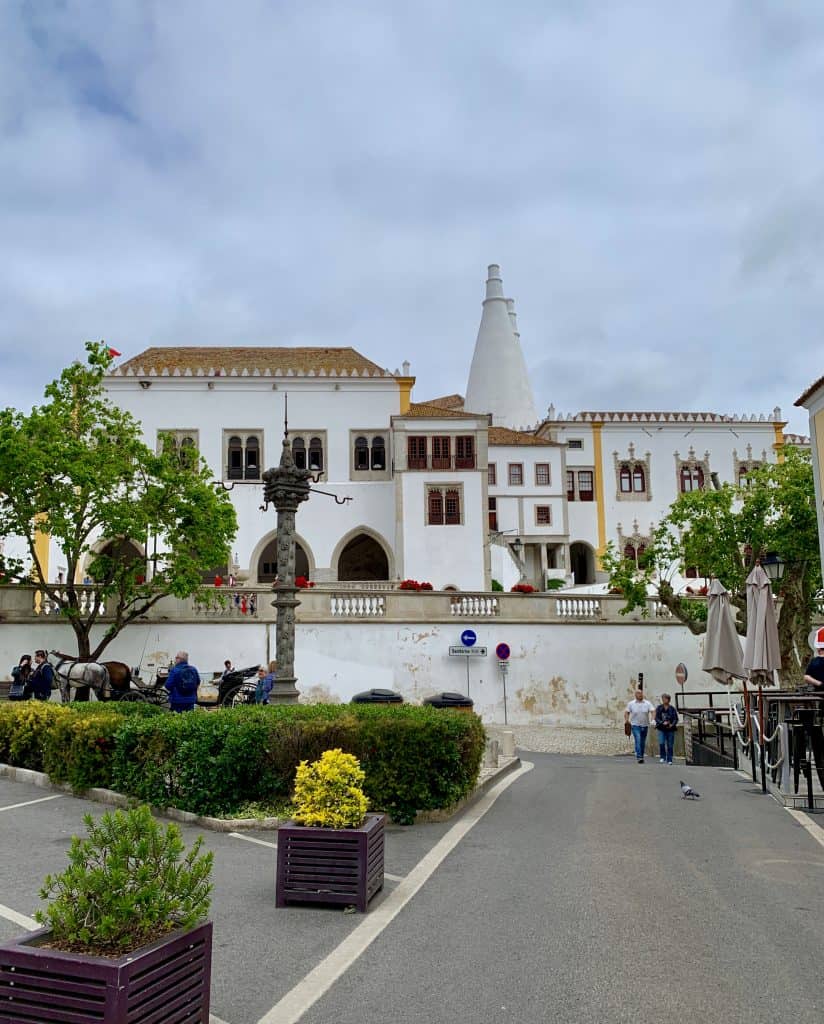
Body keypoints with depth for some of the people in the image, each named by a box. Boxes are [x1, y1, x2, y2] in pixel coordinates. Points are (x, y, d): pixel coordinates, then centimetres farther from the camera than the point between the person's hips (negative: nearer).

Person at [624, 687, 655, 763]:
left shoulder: (647, 703, 2)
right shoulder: (631, 703, 1)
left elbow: (653, 711, -6)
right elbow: (626, 712, 5)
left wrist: (652, 720, -22)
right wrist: (627, 720, -9)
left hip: (645, 725, 2)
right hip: (635, 725, -2)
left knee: (643, 742, 10)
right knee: (638, 741, -16)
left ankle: (642, 756, 25)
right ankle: (639, 757, -20)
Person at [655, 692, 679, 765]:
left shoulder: (672, 709, 0)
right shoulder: (659, 708, 2)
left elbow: (676, 719, 1)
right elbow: (656, 718, 0)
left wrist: (672, 724, -17)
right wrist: (662, 723, -17)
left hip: (670, 729, 0)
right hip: (661, 729, 0)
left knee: (670, 745, 4)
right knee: (661, 743, -16)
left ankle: (669, 760, 16)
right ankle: (663, 757, 3)